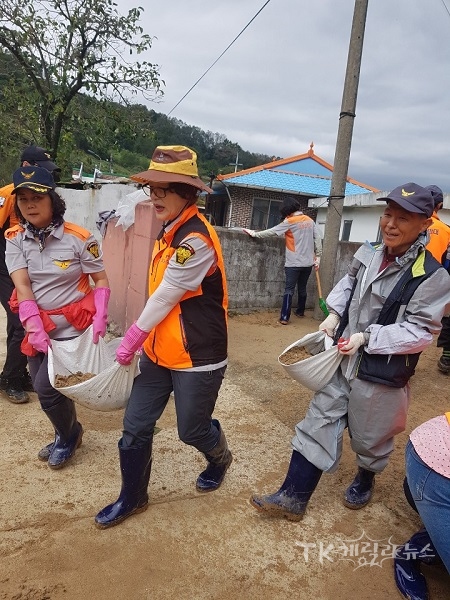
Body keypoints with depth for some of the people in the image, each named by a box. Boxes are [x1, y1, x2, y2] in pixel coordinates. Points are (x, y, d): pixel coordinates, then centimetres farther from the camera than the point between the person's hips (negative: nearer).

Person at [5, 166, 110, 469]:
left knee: (45, 386, -7)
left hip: (72, 327, -5)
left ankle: (68, 435, 24)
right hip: (38, 327, 5)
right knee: (45, 386, 14)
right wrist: (34, 328, -22)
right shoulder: (15, 238, -5)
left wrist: (100, 317, -22)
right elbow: (22, 286, -12)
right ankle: (68, 434, 41)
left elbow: (101, 280, -9)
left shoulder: (79, 238, -15)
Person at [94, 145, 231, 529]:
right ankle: (133, 497, 33)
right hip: (159, 351, 8)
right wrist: (142, 341, 9)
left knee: (191, 430, 13)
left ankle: (220, 459, 47)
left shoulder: (195, 239, -23)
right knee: (135, 426, 11)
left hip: (197, 358, -8)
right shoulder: (170, 232, 6)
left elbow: (164, 297, -18)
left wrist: (131, 341, -7)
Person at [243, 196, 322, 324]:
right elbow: (318, 239, 5)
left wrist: (254, 233, 4)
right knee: (302, 288, 19)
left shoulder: (290, 221, -9)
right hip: (308, 262, 6)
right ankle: (300, 311, 33)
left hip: (294, 263, -5)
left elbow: (271, 232, -6)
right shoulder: (310, 220, 7)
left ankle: (284, 317, -8)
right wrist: (317, 257, 11)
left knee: (289, 290, -4)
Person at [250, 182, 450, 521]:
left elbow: (421, 331, -18)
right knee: (319, 423, 8)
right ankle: (294, 497, 19)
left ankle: (365, 482, 50)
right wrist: (334, 315, 1)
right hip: (342, 359, 5)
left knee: (370, 438, 17)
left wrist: (367, 337, -23)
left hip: (381, 373, -5)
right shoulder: (372, 255, 0)